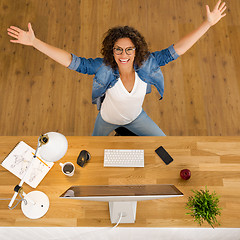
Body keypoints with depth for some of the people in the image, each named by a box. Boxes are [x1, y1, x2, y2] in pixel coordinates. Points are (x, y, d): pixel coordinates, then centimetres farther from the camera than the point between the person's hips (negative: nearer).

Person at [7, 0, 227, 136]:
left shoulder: (146, 65, -29)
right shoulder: (104, 68, -35)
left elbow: (176, 50, -29)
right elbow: (71, 61, -38)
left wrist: (209, 23, -33)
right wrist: (34, 42, -45)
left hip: (136, 117, 2)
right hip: (108, 119, -2)